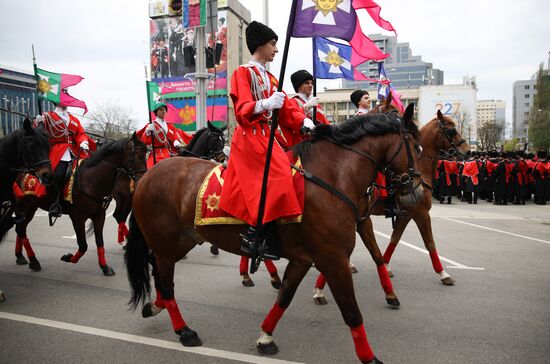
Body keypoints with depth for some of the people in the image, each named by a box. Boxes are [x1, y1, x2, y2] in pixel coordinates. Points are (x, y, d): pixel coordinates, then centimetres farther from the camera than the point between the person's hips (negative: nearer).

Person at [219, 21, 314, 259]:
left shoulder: (270, 78, 18)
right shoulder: (243, 72, -4)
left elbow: (286, 109, 12)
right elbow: (242, 109, -16)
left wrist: (303, 121, -4)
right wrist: (265, 104, -34)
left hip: (265, 135, 8)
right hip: (249, 135, -8)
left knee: (282, 175, 3)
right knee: (278, 177, -19)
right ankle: (252, 236, -16)